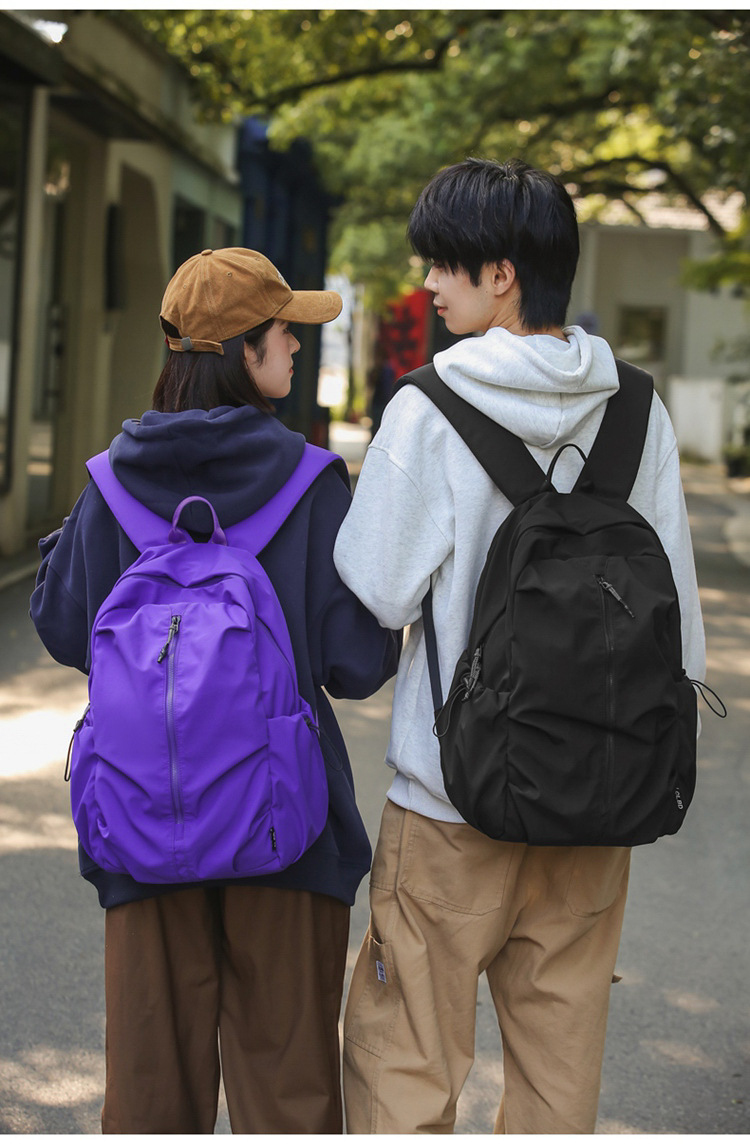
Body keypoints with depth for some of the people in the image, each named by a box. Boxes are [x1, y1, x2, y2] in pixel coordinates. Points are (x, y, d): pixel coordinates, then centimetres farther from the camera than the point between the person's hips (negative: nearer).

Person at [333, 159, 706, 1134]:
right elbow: (676, 603, 4)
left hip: (453, 793, -4)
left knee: (404, 1060, 8)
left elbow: (371, 595, -11)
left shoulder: (429, 412, -13)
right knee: (561, 1063, 16)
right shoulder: (639, 414, 1)